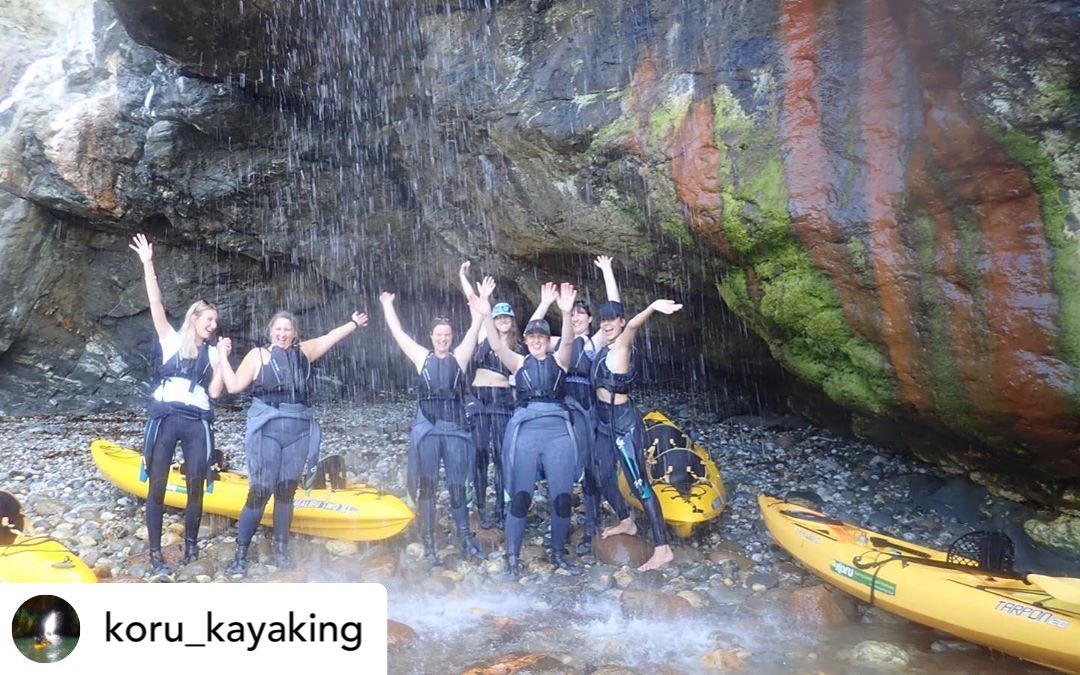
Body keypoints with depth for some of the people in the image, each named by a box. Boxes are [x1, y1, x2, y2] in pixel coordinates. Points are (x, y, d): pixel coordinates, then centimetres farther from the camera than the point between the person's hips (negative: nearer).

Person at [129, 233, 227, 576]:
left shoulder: (212, 353, 14)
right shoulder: (171, 339, 8)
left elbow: (215, 392, 4)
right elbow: (156, 303, -3)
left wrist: (224, 357, -2)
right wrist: (147, 264, -10)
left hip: (197, 423, 3)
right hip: (165, 419, -2)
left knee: (196, 487, 4)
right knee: (157, 486, -1)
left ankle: (191, 547, 18)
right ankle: (155, 553, 7)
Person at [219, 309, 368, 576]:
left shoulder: (303, 352, 11)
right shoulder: (257, 355, 3)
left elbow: (331, 337, 23)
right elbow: (234, 386, -1)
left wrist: (354, 323, 31)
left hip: (298, 431, 3)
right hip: (267, 431, -3)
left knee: (286, 492, 8)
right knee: (260, 492, -6)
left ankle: (280, 551, 17)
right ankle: (240, 555, 1)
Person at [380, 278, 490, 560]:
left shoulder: (460, 357, 7)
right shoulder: (422, 357, 8)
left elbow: (474, 329, -1)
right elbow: (397, 332, 9)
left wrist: (482, 301, -9)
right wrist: (387, 304, 11)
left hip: (455, 426, 0)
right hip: (427, 426, 0)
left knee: (457, 485, 5)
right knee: (427, 485, 4)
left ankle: (465, 538, 14)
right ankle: (429, 543, 10)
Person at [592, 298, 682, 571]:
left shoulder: (623, 344, -16)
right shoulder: (606, 347, 9)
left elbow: (633, 325, -38)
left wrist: (652, 307, -56)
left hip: (623, 421, -9)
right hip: (605, 420, 9)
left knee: (638, 483, -10)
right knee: (603, 475, 19)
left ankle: (662, 548, -9)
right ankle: (626, 522, 40)